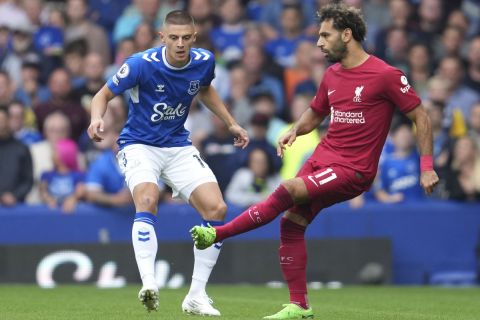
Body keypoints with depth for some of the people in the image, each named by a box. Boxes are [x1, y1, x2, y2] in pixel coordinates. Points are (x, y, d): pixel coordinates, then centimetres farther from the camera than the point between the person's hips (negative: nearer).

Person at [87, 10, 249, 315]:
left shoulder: (204, 61, -6)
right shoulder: (141, 64, -20)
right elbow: (103, 95, -9)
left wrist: (231, 124, 16)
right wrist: (97, 119, -30)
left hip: (179, 147, 5)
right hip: (139, 145, -5)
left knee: (217, 208, -11)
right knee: (148, 199, -34)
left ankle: (197, 296, -2)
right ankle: (149, 285, -40)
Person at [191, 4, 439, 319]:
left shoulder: (386, 75, -10)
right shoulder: (332, 75, 11)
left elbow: (420, 117, -6)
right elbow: (315, 114, 27)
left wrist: (427, 166, -12)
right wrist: (295, 130, 4)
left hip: (353, 170, -8)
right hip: (322, 157, 8)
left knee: (288, 191, -23)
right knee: (291, 222, -2)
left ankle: (217, 234, -15)